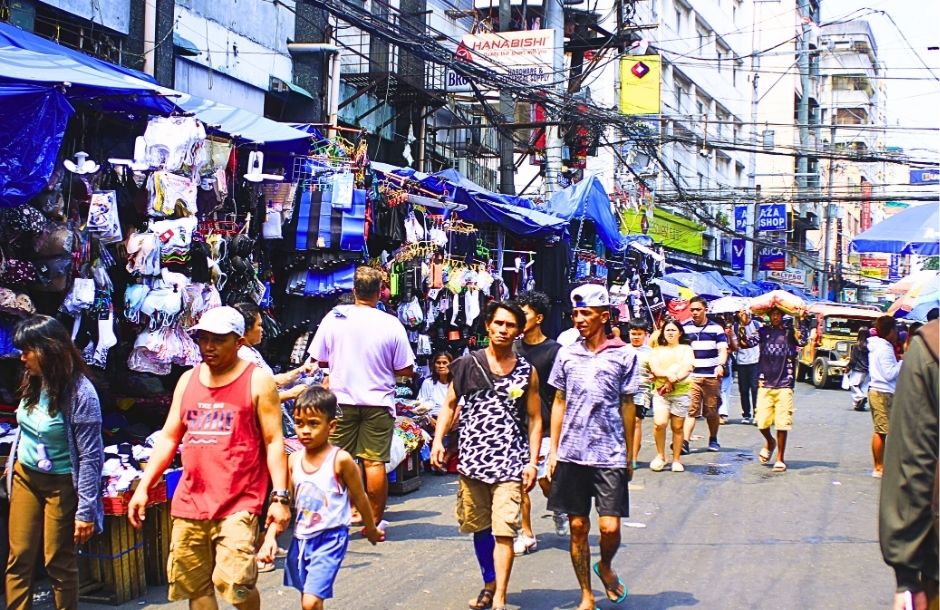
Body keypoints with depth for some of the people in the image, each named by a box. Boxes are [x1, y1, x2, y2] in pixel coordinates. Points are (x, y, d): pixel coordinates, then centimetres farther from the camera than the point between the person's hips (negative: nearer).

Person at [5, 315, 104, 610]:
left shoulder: (80, 392, -21)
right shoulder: (33, 382, -1)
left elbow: (90, 456, -18)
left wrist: (86, 510, -19)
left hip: (60, 484, -6)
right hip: (25, 477, 6)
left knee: (59, 563, 4)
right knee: (19, 559, 5)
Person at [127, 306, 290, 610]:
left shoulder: (258, 380, -2)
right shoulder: (188, 380, 12)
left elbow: (274, 442, -5)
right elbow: (168, 438, 15)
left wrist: (280, 497, -12)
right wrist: (143, 487, 8)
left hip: (239, 502, -5)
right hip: (190, 502, 5)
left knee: (235, 583, -16)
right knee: (194, 586, 8)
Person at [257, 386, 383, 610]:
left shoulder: (340, 460, -13)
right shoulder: (294, 460, 1)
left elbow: (359, 497, -1)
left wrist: (371, 529, 11)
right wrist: (270, 537, -5)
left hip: (330, 538, -6)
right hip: (301, 539, 6)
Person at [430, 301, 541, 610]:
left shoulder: (527, 371, 3)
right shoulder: (467, 364, 3)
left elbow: (535, 419, 5)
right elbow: (450, 404, 9)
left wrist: (532, 462, -2)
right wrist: (438, 440, -5)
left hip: (510, 462, -2)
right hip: (472, 459, 2)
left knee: (504, 531, -9)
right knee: (479, 527, 14)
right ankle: (490, 583, 33)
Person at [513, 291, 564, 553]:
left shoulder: (554, 351, -4)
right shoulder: (513, 348, 7)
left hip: (544, 426, -3)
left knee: (545, 480, -1)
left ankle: (558, 510, 31)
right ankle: (527, 534, 11)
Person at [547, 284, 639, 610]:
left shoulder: (624, 355, 0)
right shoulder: (567, 354, 6)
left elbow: (627, 407, 4)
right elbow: (559, 403, 11)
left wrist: (628, 457, 6)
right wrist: (553, 450, 7)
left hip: (610, 455, -2)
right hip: (571, 454, 2)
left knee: (609, 527, -7)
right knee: (577, 526, 7)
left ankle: (605, 566, 26)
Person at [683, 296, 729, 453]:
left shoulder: (716, 328, 5)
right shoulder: (685, 328, 8)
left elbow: (723, 349, -1)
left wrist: (720, 365, -20)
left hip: (712, 376, 0)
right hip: (691, 376, 0)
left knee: (712, 411, 8)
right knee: (690, 409, -11)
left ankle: (713, 440, 26)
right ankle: (684, 442, -17)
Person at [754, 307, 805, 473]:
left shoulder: (789, 332, 4)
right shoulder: (763, 331, 8)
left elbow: (801, 342, -14)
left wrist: (796, 322, -18)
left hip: (784, 385, -1)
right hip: (765, 384, 1)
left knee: (782, 424, -2)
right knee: (762, 422, -1)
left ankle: (780, 459, 10)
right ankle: (769, 442, 31)